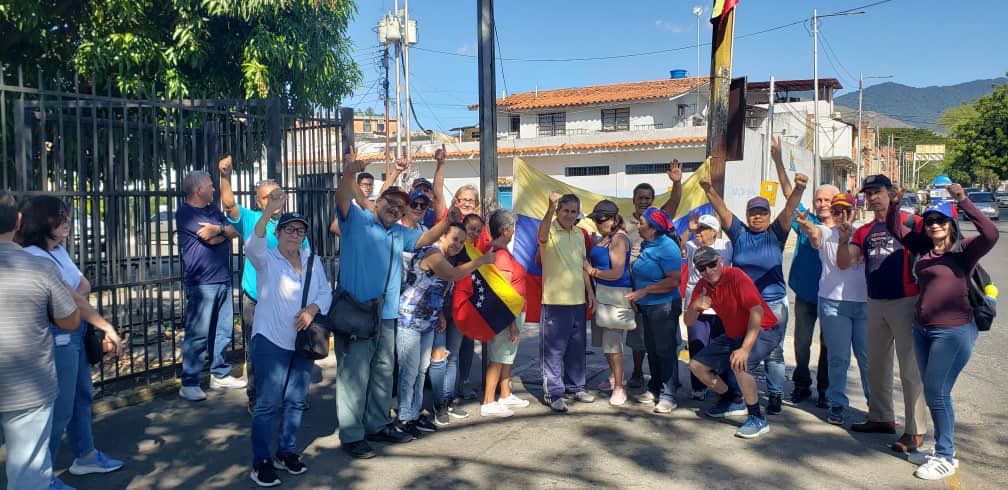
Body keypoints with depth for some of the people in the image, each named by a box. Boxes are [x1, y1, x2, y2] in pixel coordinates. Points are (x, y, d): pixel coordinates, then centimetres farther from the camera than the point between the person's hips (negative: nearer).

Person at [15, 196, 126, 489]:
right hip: (57, 338, -9)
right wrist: (107, 327, -18)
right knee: (59, 407, 0)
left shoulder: (58, 250, 8)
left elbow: (84, 285, 11)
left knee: (82, 396, 20)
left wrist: (73, 294, -11)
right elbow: (73, 300, -20)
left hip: (76, 333, 9)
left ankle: (85, 456, 36)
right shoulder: (34, 258, -20)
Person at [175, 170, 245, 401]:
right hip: (201, 283, -8)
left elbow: (235, 230, 8)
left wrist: (218, 229, -10)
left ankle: (220, 375, 23)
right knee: (198, 334, -6)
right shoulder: (185, 213, -6)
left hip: (224, 280, 8)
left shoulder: (213, 210, 19)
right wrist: (225, 230, 1)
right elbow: (210, 238, -16)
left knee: (223, 330, 12)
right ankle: (189, 384, 0)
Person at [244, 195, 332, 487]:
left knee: (295, 401, 12)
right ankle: (261, 462, 6)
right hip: (271, 341, -5)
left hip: (303, 342, 5)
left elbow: (325, 292, 9)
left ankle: (287, 452, 27)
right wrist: (269, 211, -39)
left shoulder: (312, 260, 9)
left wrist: (312, 309, -12)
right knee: (267, 403, -4)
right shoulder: (266, 259, -5)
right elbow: (252, 247, -28)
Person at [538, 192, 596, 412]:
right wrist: (551, 207, -49)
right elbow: (541, 236, -36)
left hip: (578, 301, 7)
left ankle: (575, 386, 31)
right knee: (553, 349, -2)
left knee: (577, 348, 17)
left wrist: (590, 291, 15)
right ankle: (553, 393, 7)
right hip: (555, 301, -7)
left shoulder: (579, 233, 12)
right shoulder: (550, 230, -10)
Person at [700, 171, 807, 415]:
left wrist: (799, 189, -30)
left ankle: (774, 396, 12)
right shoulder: (739, 233, 5)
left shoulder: (775, 234, 2)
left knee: (773, 353, 3)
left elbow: (789, 210, -13)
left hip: (773, 303, -1)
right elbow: (721, 210, -5)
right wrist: (709, 190, -21)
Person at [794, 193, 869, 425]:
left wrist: (845, 238, -18)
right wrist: (805, 224, -47)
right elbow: (814, 233, -24)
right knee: (838, 358, 3)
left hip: (864, 302, 3)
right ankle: (837, 404, 15)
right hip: (834, 303, -3)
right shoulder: (826, 233, 1)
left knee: (868, 356, 11)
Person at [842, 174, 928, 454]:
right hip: (875, 304, 6)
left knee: (910, 368, -5)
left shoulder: (910, 221, -4)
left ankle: (915, 431, 0)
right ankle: (882, 418, 28)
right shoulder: (864, 231, 12)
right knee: (877, 365, 15)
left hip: (905, 302, -6)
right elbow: (843, 263, 3)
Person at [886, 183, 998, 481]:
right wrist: (895, 202, 0)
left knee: (937, 393, -4)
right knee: (932, 393, 14)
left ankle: (945, 458, 10)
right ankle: (944, 449, 28)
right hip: (922, 329, 7)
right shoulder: (923, 247, 8)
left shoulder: (965, 250, -9)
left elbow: (990, 234, -28)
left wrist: (963, 201, -30)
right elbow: (895, 228, 17)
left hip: (953, 331, -7)